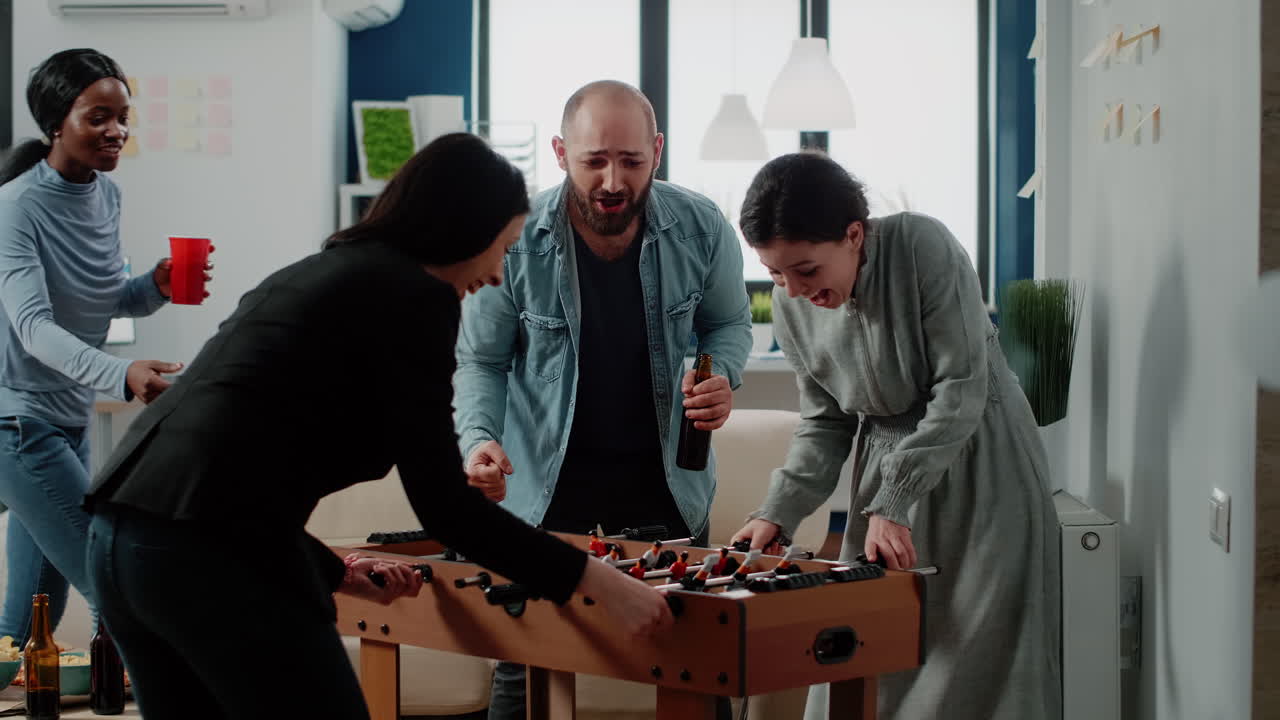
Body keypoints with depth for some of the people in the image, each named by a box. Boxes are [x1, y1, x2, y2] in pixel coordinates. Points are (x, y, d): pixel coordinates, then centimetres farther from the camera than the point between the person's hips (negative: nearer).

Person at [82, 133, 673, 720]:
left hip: (120, 537, 9)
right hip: (214, 557, -9)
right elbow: (442, 502, -6)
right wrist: (597, 582, -1)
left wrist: (332, 571, 36)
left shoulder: (315, 274, 25)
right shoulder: (415, 294, 0)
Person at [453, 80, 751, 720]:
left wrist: (721, 377, -14)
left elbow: (729, 323, 8)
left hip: (668, 487, 2)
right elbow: (481, 361, -4)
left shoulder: (700, 229, -10)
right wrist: (478, 438, -23)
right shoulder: (514, 241, -15)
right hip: (545, 493, -1)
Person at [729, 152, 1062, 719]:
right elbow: (825, 423, 3)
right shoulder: (791, 305, -6)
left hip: (979, 457, -5)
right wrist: (777, 513, -10)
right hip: (886, 459, 5)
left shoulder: (923, 247, -23)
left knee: (976, 654, -4)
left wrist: (892, 503, -26)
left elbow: (962, 389, -22)